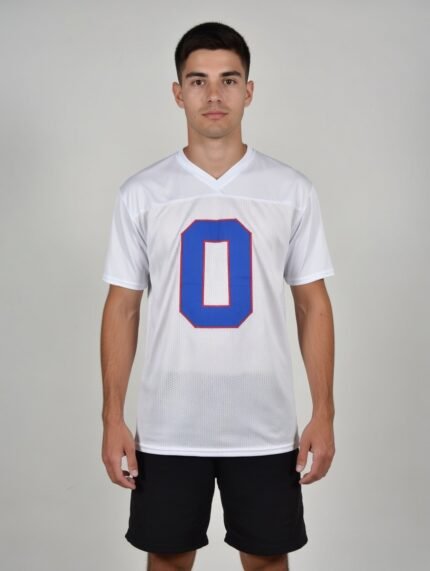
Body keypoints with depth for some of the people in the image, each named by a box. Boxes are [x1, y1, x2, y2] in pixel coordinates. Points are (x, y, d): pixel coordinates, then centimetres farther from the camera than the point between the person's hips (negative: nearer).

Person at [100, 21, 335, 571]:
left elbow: (313, 305, 1)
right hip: (167, 428, 0)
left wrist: (323, 413, -3)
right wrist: (113, 418, -3)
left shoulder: (292, 190, -1)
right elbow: (122, 308, 1)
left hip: (264, 428, 0)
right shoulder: (141, 193, -1)